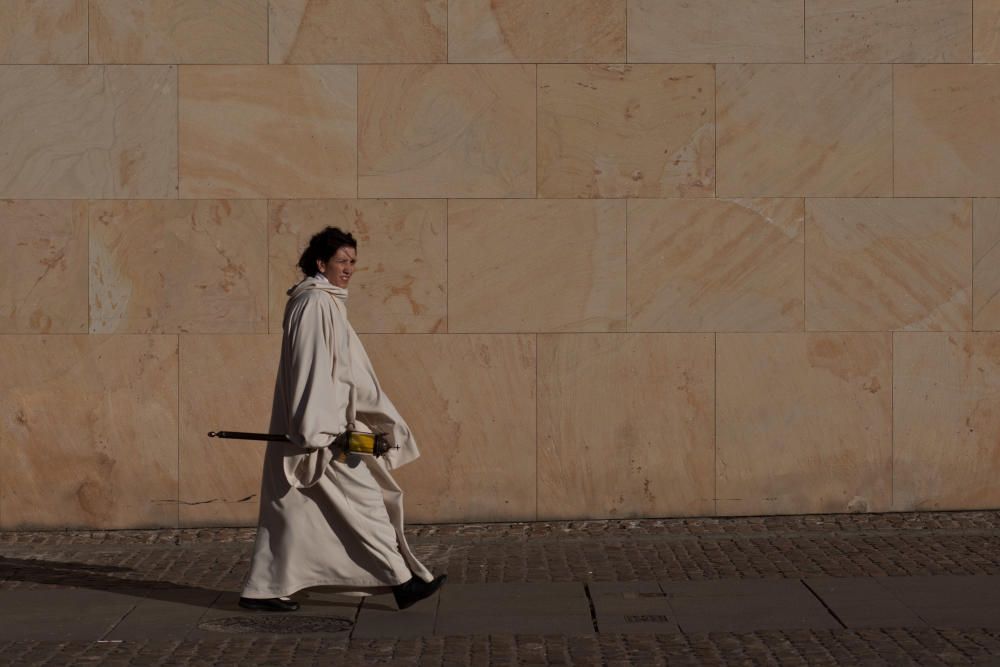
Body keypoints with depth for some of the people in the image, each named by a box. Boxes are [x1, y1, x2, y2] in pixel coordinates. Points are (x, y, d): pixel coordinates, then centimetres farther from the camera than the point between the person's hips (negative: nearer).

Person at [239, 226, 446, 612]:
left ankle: (262, 591, 12)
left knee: (291, 508, 9)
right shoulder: (314, 304, -13)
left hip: (324, 424, 10)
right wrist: (321, 432, -22)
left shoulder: (325, 302, 18)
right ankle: (402, 581, 1)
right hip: (319, 425, -10)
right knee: (362, 498, -5)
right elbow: (312, 370, -19)